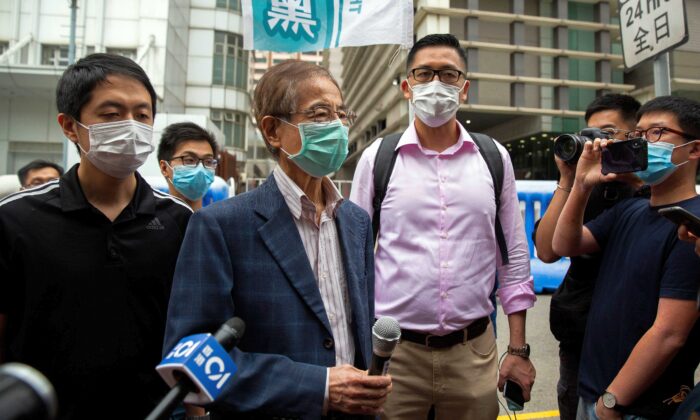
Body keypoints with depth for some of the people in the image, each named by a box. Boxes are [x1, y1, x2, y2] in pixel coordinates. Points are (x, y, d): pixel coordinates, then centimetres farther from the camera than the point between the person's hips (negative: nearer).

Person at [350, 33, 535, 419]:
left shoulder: (495, 158, 3)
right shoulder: (376, 158, -1)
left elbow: (514, 259, 7)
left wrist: (518, 349, 5)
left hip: (473, 352, 2)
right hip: (393, 350, -1)